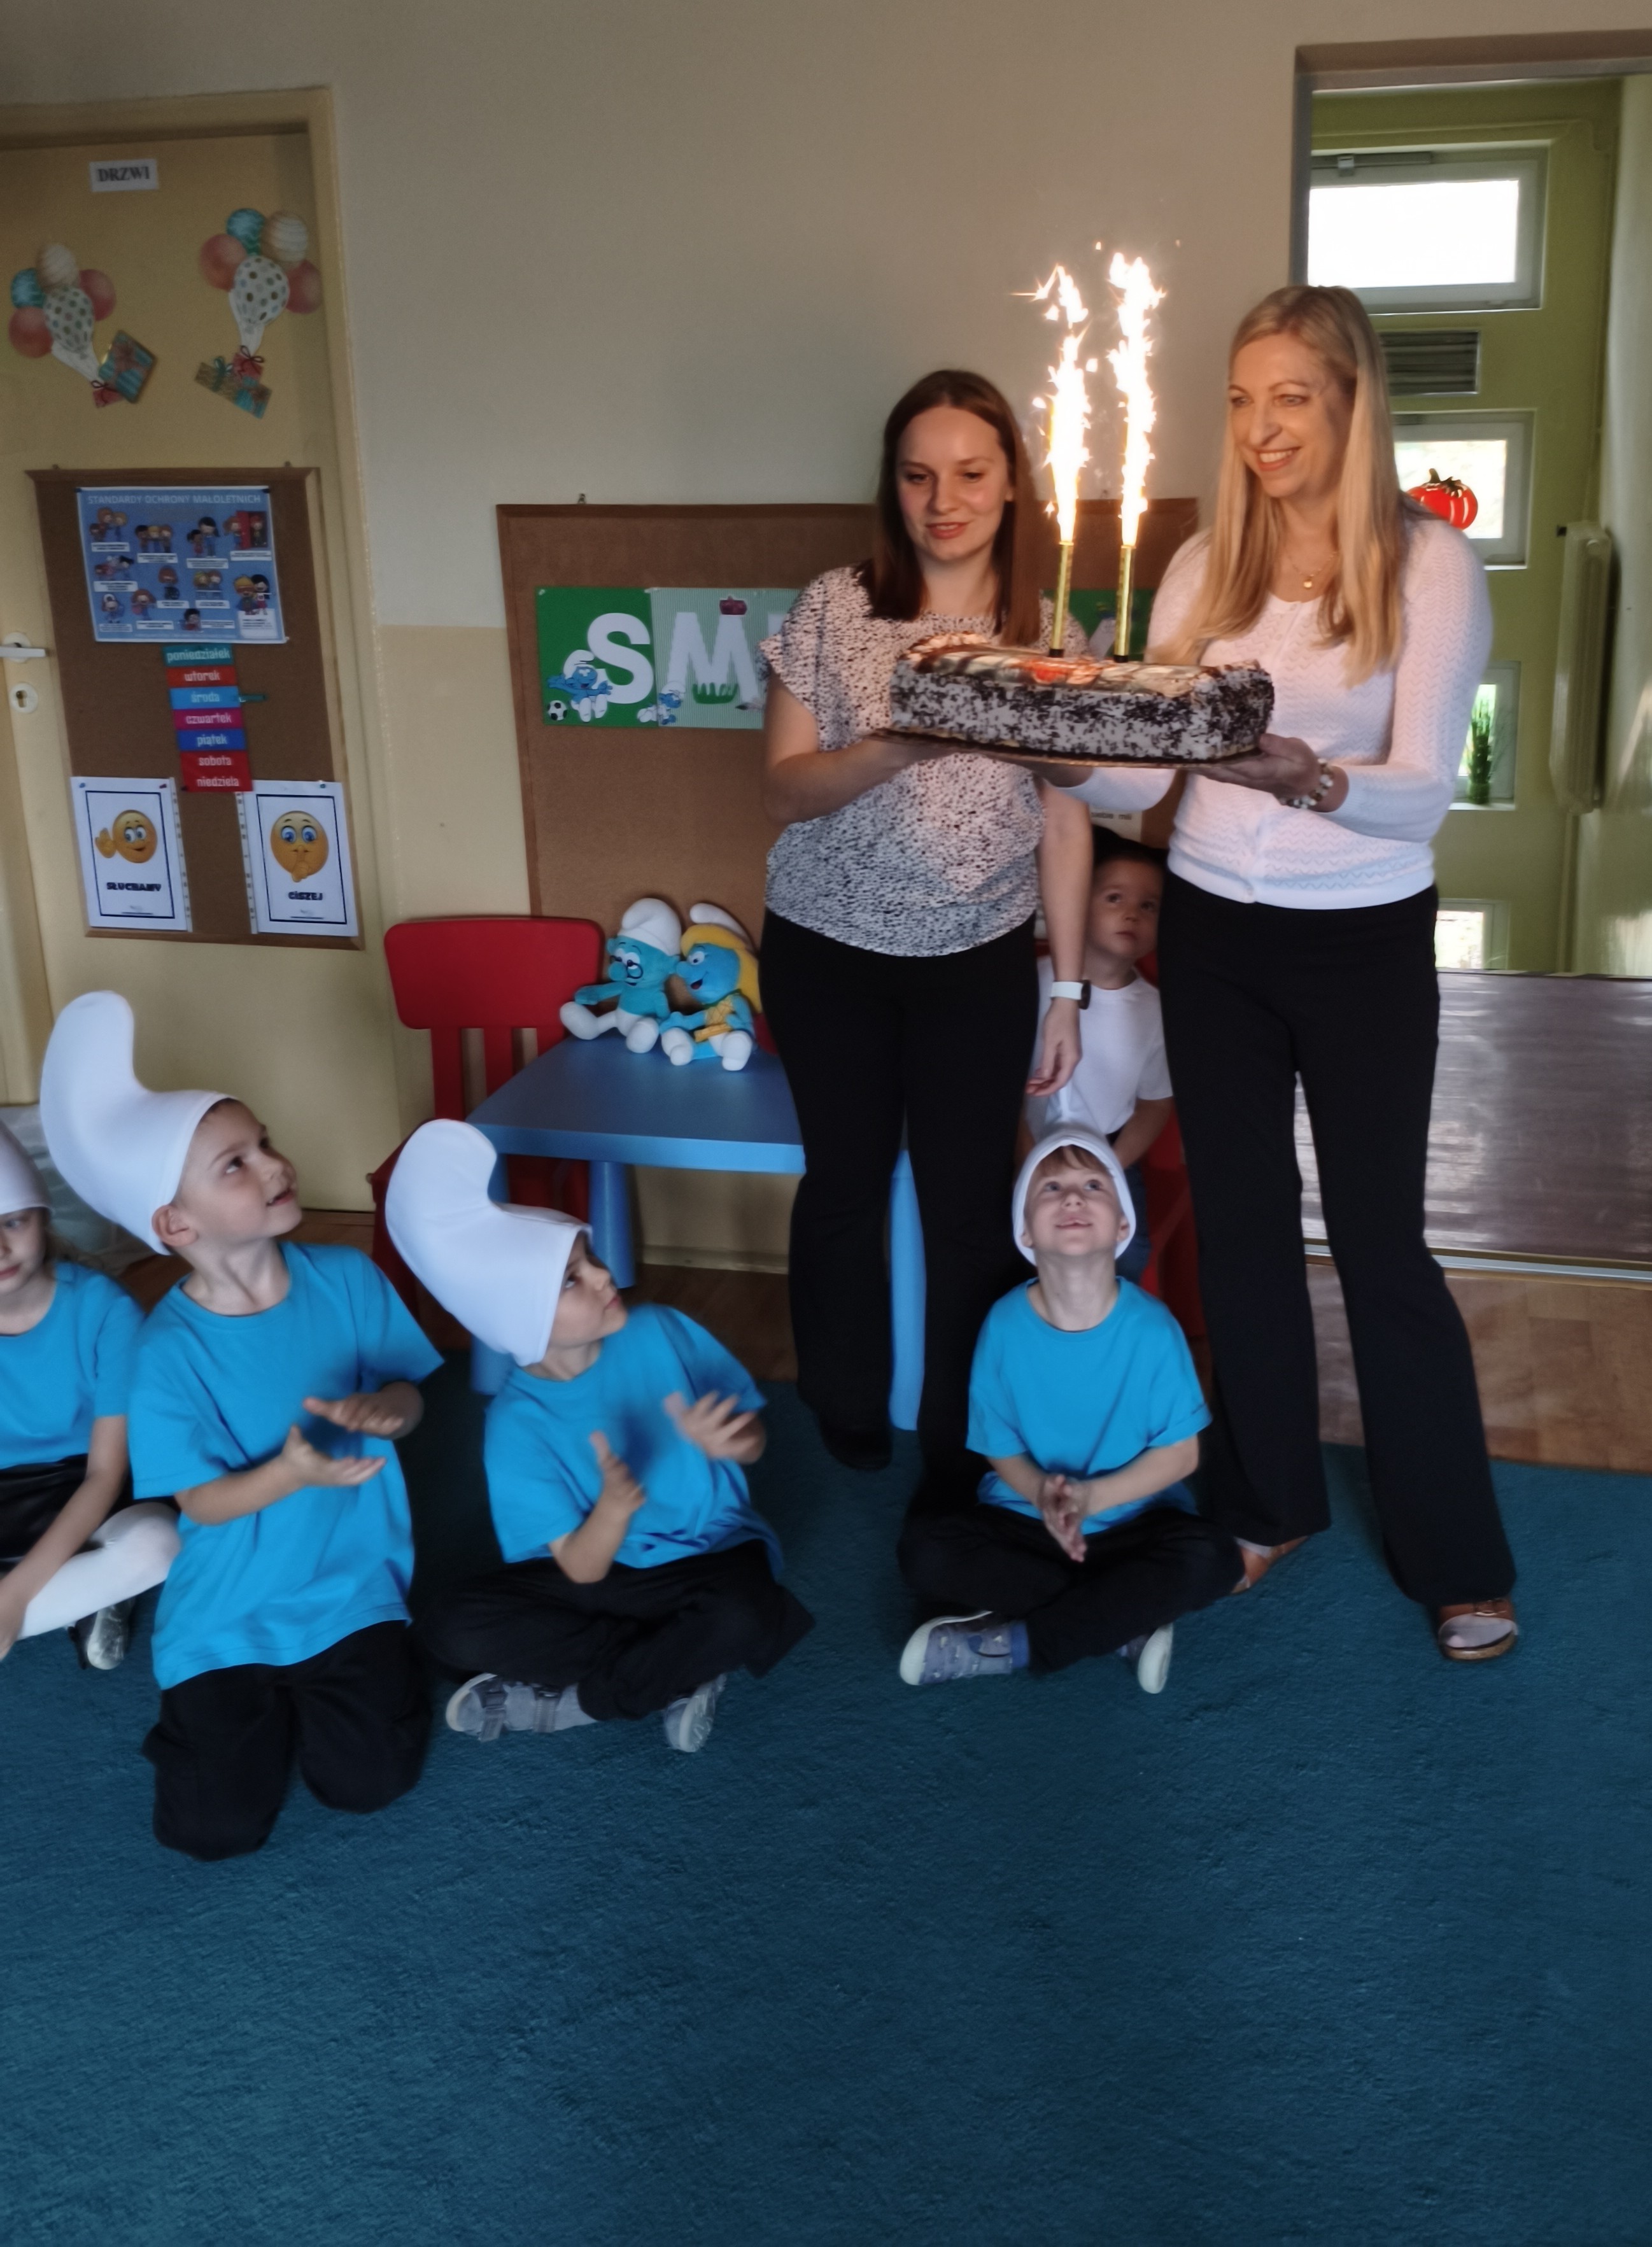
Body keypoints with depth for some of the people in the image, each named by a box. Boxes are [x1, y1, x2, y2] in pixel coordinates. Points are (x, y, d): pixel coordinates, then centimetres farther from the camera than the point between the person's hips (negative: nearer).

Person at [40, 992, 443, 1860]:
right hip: (230, 1609, -2)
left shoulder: (346, 1278, -10)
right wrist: (294, 1472, -34)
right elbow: (203, 1502, -15)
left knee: (368, 1781, -8)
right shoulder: (171, 1351, -19)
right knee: (216, 1830, -5)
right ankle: (209, 1707, 27)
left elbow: (411, 1392, 0)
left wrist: (385, 1408, -24)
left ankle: (313, 1688, 24)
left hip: (351, 1583, 2)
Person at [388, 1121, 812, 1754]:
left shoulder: (661, 1332, -12)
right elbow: (581, 1570, -15)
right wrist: (613, 1509, -38)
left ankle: (574, 1700, -13)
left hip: (710, 1556, 0)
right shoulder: (518, 1424, -14)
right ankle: (679, 1672, -16)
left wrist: (724, 1442, -28)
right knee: (455, 1632, -23)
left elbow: (751, 1439, -2)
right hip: (602, 1568, 1)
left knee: (744, 1618, -36)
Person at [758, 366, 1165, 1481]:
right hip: (829, 951, 0)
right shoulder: (835, 608, -6)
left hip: (980, 961, 1)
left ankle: (964, 1442, 22)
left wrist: (1069, 989, 1)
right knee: (845, 1185, 13)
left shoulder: (1050, 635, -1)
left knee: (969, 1206, 3)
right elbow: (785, 790, -9)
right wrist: (894, 747, -29)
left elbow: (1065, 820, 2)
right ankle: (848, 1421, 32)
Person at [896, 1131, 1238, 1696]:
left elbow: (1180, 1452, -8)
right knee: (925, 1549, -25)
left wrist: (1091, 1498, -20)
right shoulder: (1006, 1323, -13)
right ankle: (1129, 1618, -19)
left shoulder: (1151, 1327, -16)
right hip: (1026, 1518, 1)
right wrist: (1043, 1496, -23)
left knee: (1209, 1558, -30)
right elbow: (1002, 1448, -2)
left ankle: (1011, 1644, -21)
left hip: (1131, 1522, -1)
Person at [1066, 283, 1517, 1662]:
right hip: (1212, 931, 4)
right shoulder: (1206, 567, 3)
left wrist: (1314, 781, -39)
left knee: (1381, 1241, 4)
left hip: (1364, 942, -4)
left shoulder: (1430, 563, -9)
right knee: (1241, 1226, 13)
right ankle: (1269, 1502, 33)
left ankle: (1457, 1556, 21)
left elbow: (1424, 790, -19)